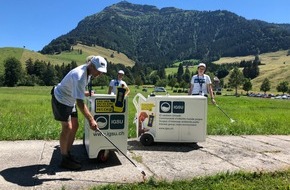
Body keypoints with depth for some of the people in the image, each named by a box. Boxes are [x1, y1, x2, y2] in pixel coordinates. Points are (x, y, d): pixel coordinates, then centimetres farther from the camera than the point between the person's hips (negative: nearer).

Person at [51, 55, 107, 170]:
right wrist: (91, 119, -37)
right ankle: (64, 160, 2)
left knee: (75, 126, 6)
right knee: (67, 128, -10)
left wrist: (86, 93, 0)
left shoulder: (88, 71, -6)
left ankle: (68, 154, 18)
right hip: (60, 99, -9)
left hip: (70, 100, 9)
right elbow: (80, 102, -36)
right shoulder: (79, 76, -34)